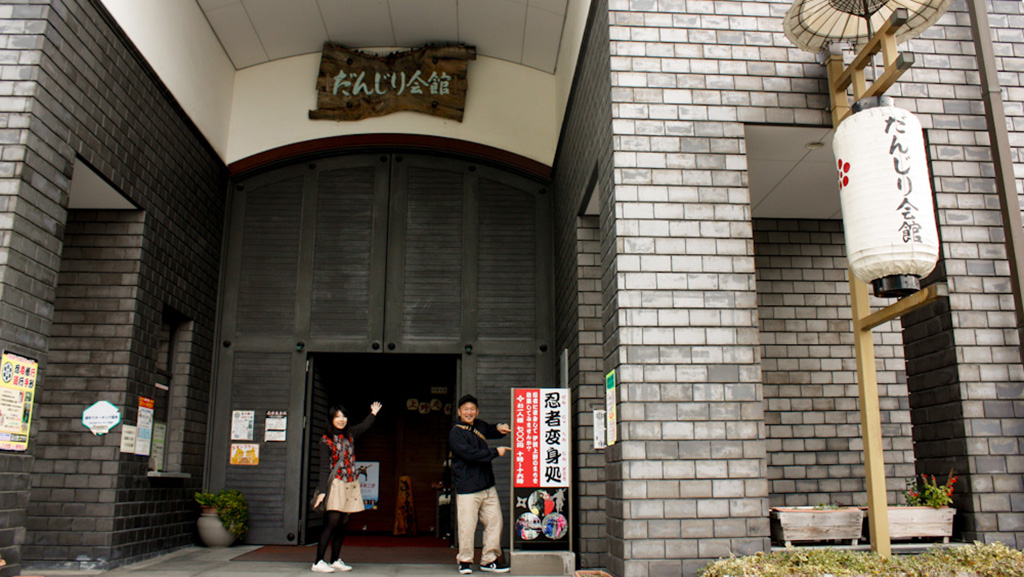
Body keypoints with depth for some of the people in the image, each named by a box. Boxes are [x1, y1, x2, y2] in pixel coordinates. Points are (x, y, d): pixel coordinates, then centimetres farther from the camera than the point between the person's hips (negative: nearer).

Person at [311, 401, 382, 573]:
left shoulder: (350, 434, 11)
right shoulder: (326, 440, -5)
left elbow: (364, 426, 33)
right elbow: (324, 467, -9)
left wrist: (373, 413, 47)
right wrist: (322, 491, -15)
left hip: (351, 485, 6)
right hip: (336, 484, -6)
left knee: (342, 525, 6)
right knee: (331, 523, -12)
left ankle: (335, 560, 13)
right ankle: (318, 562, -10)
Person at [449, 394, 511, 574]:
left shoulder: (480, 426, 13)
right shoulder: (456, 433, -7)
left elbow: (491, 431, 35)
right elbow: (469, 453, -19)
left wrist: (500, 428, 10)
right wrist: (495, 452, -13)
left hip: (487, 485, 7)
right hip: (467, 488, -7)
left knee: (494, 522, 7)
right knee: (467, 526, -4)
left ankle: (489, 560, 19)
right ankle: (464, 561, 15)